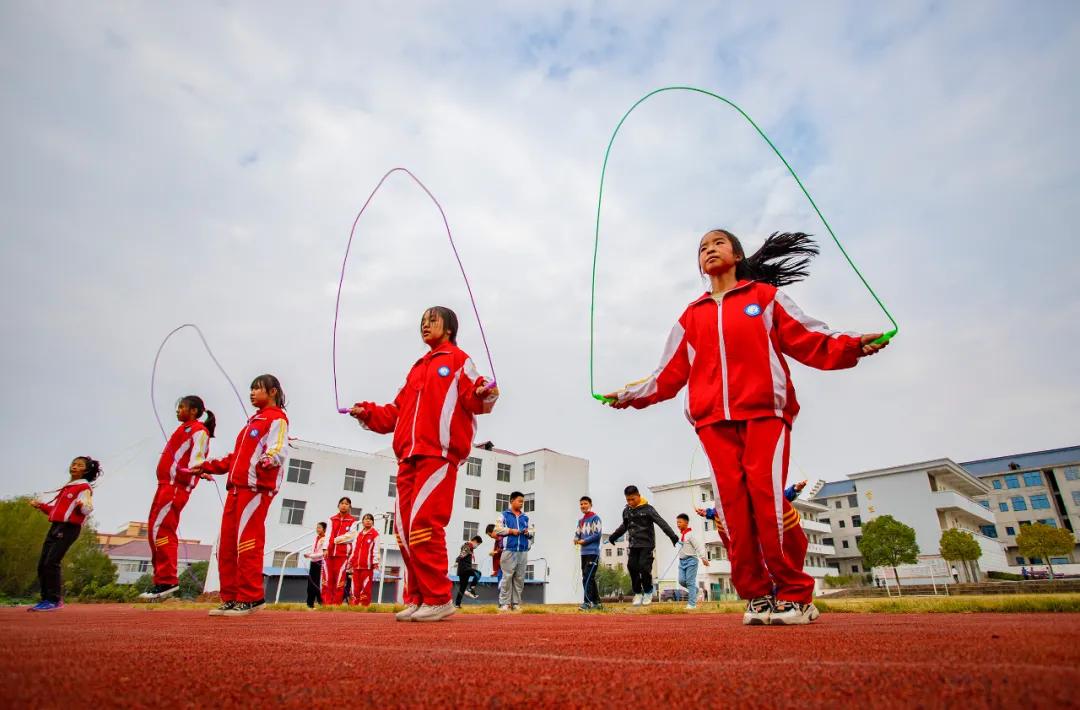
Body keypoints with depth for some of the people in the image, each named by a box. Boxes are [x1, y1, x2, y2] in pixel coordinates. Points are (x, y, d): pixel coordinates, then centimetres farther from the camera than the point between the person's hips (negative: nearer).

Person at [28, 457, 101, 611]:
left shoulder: (84, 487, -3)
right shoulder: (67, 487, 21)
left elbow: (88, 509, -16)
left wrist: (82, 505, -36)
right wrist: (40, 505, 20)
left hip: (69, 528, -9)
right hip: (55, 527, 9)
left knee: (51, 563, -16)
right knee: (42, 564, 7)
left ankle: (55, 600, -12)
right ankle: (46, 599, 14)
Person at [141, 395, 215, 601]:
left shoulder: (198, 430, -5)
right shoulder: (185, 428, 24)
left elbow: (197, 457, -18)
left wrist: (190, 471, -35)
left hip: (176, 485, -10)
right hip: (166, 484, 10)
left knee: (160, 529, -14)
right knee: (155, 529, 10)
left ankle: (167, 580, -12)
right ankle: (162, 579, 16)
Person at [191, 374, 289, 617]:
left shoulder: (277, 419, -2)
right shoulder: (254, 420, 27)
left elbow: (279, 451, -18)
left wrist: (267, 462, -39)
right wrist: (206, 467, 29)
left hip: (257, 488, -9)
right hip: (236, 487, 9)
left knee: (246, 540, -11)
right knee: (226, 543, 8)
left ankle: (251, 598, -4)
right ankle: (231, 598, 14)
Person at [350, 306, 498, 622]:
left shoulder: (458, 359, 7)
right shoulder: (417, 368, 27)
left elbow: (472, 399, -8)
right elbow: (397, 412, 26)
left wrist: (484, 395, -29)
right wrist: (367, 413, 15)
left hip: (439, 453, -7)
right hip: (408, 456, 8)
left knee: (422, 522, -14)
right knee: (404, 526, 5)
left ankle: (438, 599, -4)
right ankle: (417, 599, 14)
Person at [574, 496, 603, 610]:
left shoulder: (595, 518, -5)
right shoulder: (580, 521, 18)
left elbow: (598, 534, -13)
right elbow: (577, 533, 16)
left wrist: (584, 541, -11)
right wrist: (576, 539, -6)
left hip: (593, 552, -8)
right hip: (584, 553, 8)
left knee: (588, 577, -14)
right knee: (589, 579, 11)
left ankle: (587, 602, -14)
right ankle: (596, 602, 18)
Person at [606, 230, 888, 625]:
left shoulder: (765, 296, 17)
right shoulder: (692, 316, 22)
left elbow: (808, 340, 8)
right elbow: (671, 373, 21)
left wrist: (852, 346, -9)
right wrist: (631, 395, 17)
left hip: (764, 411, -2)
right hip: (714, 421, 3)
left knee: (769, 500, -14)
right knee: (734, 507, -4)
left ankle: (795, 595, 1)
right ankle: (757, 597, 6)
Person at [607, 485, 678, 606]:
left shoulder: (647, 509, -9)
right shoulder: (626, 511, 8)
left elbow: (662, 523, -16)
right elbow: (624, 526, 24)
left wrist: (673, 536, -25)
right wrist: (613, 537, 28)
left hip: (647, 544, -5)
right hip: (633, 545, 5)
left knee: (644, 567, -11)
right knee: (632, 567, -1)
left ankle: (648, 592, 12)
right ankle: (638, 593, 15)